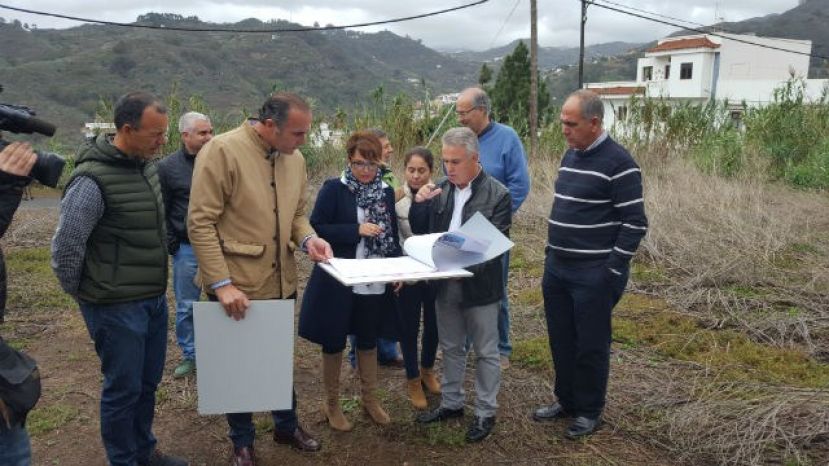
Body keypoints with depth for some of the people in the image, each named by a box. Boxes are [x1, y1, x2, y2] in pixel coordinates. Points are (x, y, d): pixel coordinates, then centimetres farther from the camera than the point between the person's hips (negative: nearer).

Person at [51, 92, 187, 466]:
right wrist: (83, 294, -3)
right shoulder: (92, 180, -21)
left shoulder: (148, 166, 4)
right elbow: (65, 248, -16)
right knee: (123, 389, 7)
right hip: (117, 307, -7)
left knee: (148, 383, 19)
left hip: (155, 299, 7)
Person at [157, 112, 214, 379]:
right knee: (186, 306, 8)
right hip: (187, 249, -1)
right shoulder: (167, 167, -2)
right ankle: (189, 356, 24)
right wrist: (170, 244, -2)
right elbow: (161, 211, 3)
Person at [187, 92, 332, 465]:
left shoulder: (295, 159, 2)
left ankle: (287, 426, 43)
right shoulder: (221, 150, -17)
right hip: (236, 287, -6)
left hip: (281, 283, 6)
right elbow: (200, 223, -18)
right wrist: (221, 284, -22)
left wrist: (307, 238, -8)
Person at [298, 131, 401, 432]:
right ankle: (331, 404, 28)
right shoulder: (334, 189, -8)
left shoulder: (386, 192, 5)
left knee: (368, 340, 17)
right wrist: (357, 230, -21)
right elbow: (317, 229, -13)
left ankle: (370, 399, 35)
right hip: (338, 282, -4)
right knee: (334, 342, 9)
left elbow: (392, 235, 11)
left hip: (374, 283, 4)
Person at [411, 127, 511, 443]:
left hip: (479, 284, -4)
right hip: (445, 282, 5)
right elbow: (419, 231, 7)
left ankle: (485, 413, 24)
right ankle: (451, 403, 35)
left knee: (485, 351, 9)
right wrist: (419, 203, -11)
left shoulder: (497, 194, -12)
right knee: (451, 347, 19)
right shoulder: (439, 189, 2)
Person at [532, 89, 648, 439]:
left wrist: (612, 271, -16)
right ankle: (566, 400, 33)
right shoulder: (570, 154, 10)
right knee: (561, 340, 16)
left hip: (594, 274, -7)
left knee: (591, 345, 6)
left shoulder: (618, 163, -14)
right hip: (556, 268, 8)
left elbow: (635, 223, -15)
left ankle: (590, 411, 24)